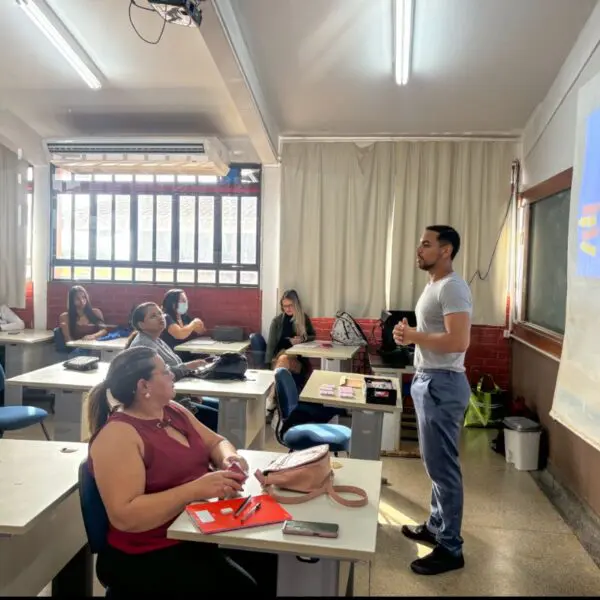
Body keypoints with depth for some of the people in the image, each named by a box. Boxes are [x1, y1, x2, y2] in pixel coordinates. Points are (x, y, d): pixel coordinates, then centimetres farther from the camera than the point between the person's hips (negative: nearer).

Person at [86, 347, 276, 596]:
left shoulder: (174, 411, 7)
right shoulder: (117, 435, -17)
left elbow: (216, 442, 15)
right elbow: (124, 516, -24)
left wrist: (229, 458, -8)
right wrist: (196, 489, -29)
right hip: (150, 554, -7)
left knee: (273, 562, -7)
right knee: (240, 587, -22)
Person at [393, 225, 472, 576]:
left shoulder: (452, 287, -17)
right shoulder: (434, 286, 14)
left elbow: (459, 340, -27)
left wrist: (414, 336, -17)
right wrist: (412, 335, 4)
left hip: (442, 384, -10)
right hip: (427, 380, 10)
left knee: (443, 466, -1)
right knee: (435, 463, 19)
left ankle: (450, 549, 13)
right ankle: (437, 527, 33)